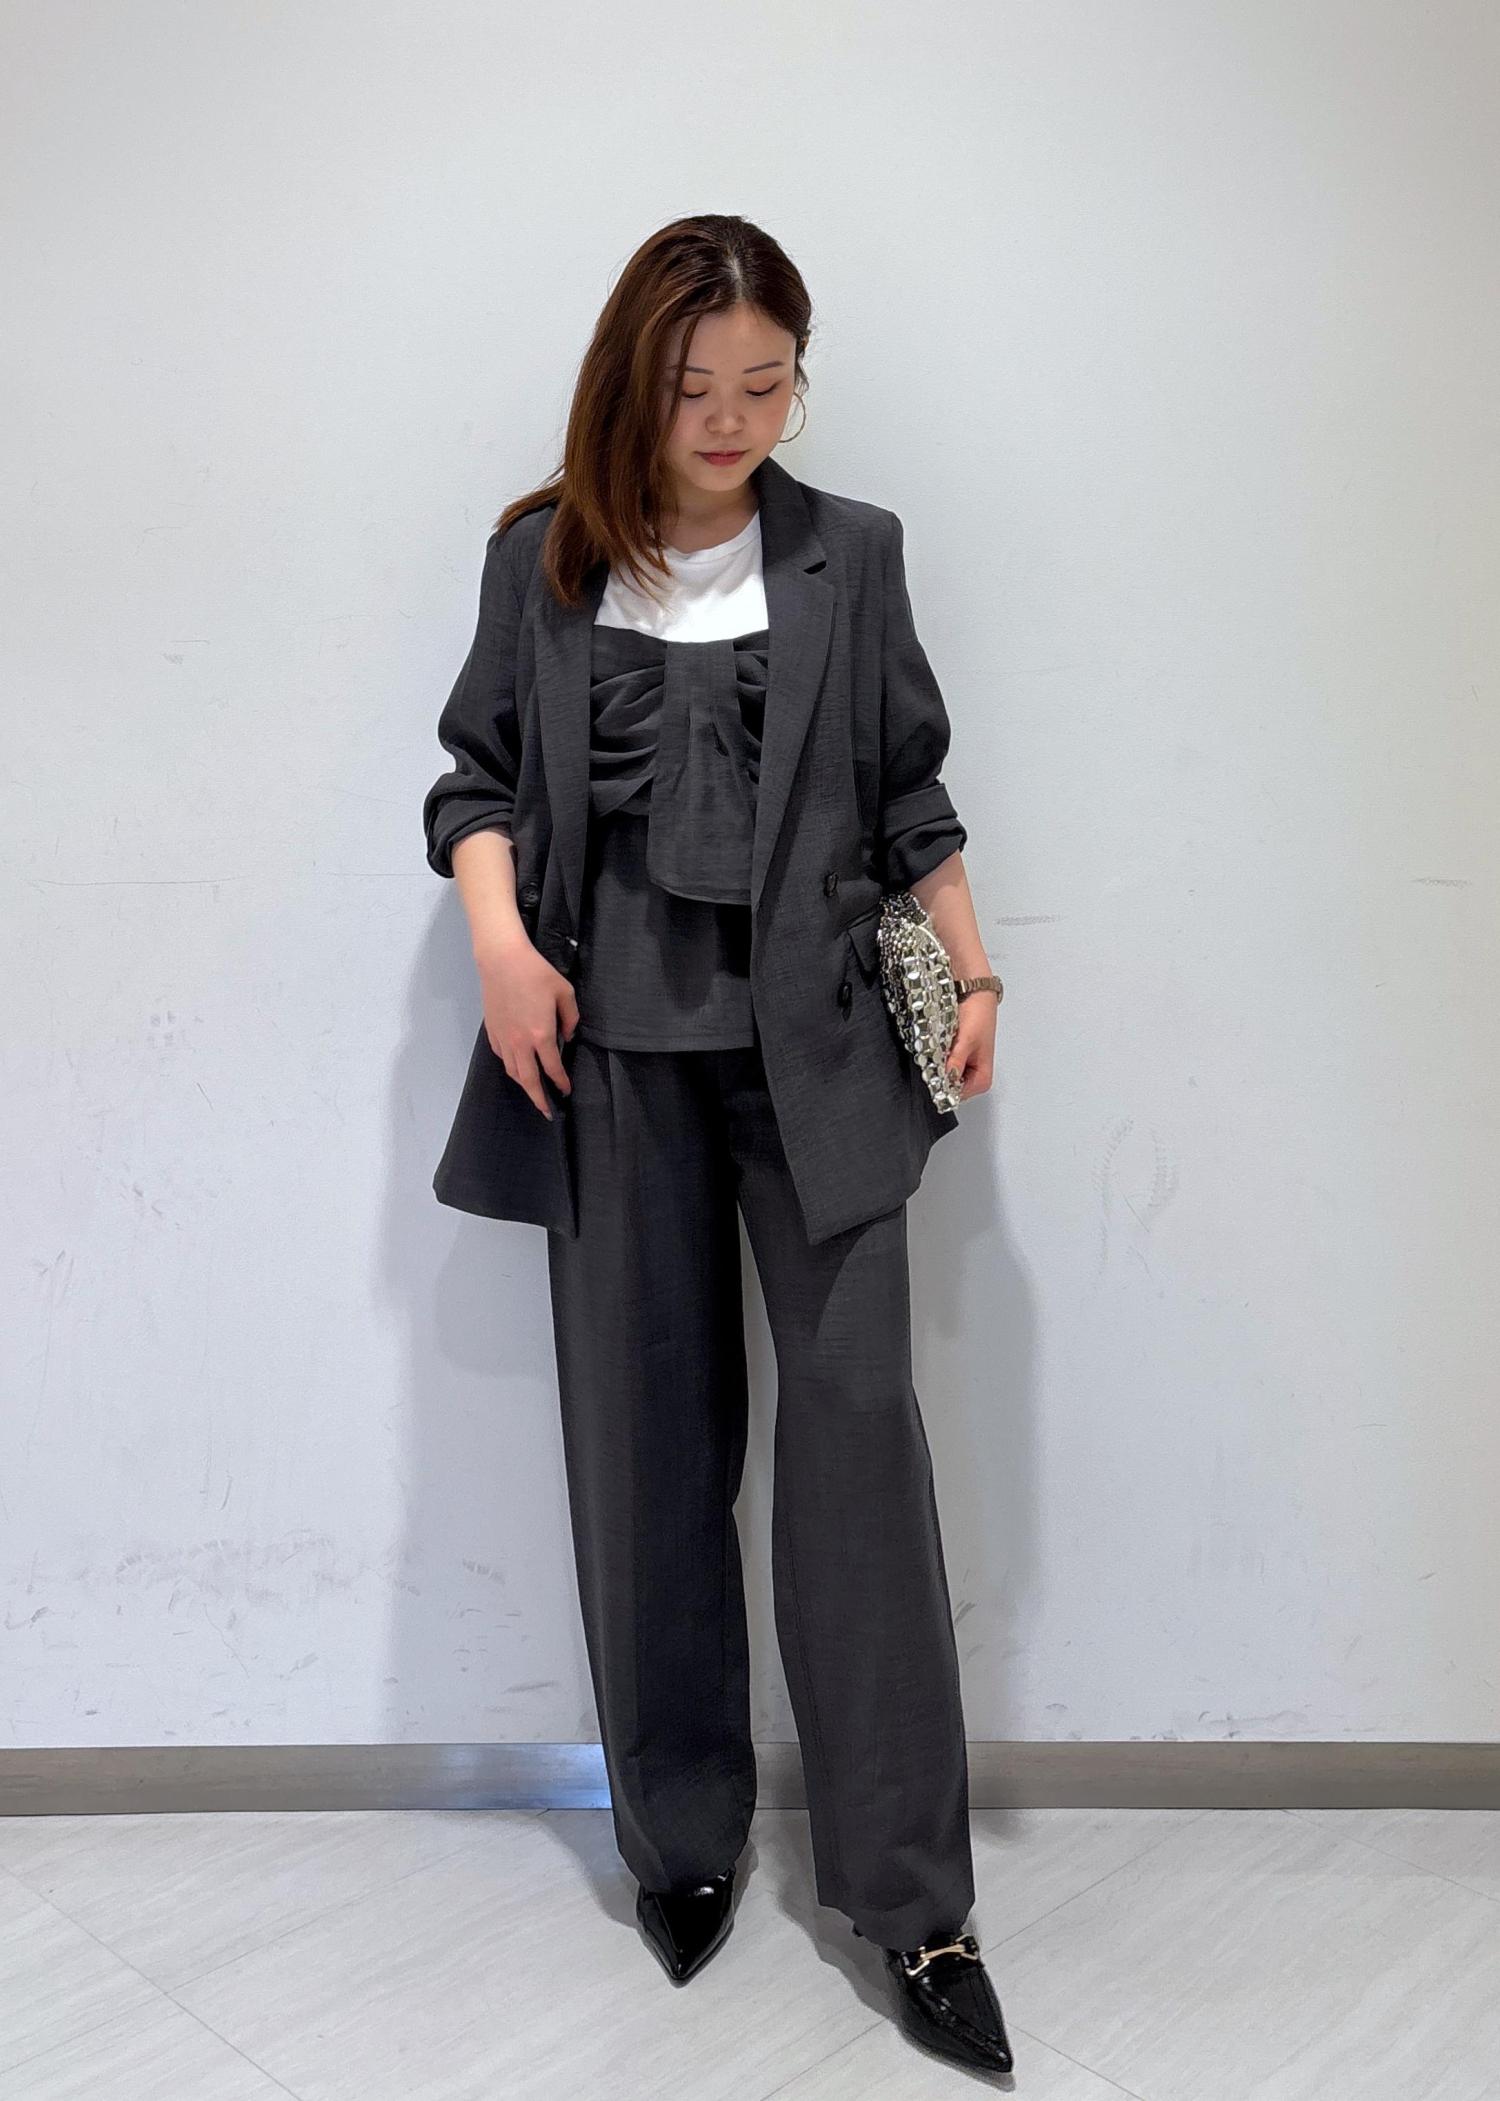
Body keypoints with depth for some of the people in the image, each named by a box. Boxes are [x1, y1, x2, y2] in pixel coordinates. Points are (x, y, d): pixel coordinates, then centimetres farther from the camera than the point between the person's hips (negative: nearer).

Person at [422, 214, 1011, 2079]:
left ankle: (911, 1901, 7)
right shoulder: (543, 558, 9)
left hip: (814, 1049, 0)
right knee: (644, 1449, 6)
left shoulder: (850, 556, 9)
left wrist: (974, 975, 2)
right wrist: (497, 937, -7)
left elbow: (909, 801, 12)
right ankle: (681, 1839, 24)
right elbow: (476, 775, 10)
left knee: (860, 1430, -5)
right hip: (614, 1053, 1)